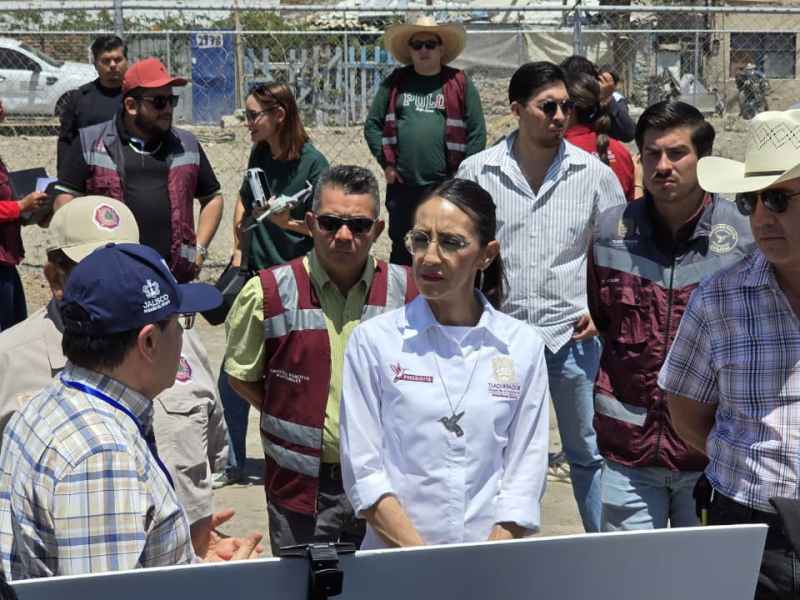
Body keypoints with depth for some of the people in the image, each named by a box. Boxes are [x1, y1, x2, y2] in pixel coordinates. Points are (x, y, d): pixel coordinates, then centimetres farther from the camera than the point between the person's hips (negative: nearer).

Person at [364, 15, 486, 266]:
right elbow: (372, 125, 9)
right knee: (401, 250, 11)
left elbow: (477, 132, 1)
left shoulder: (460, 84, 3)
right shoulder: (395, 83, 8)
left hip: (446, 185, -2)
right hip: (401, 185, 2)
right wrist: (386, 164, 1)